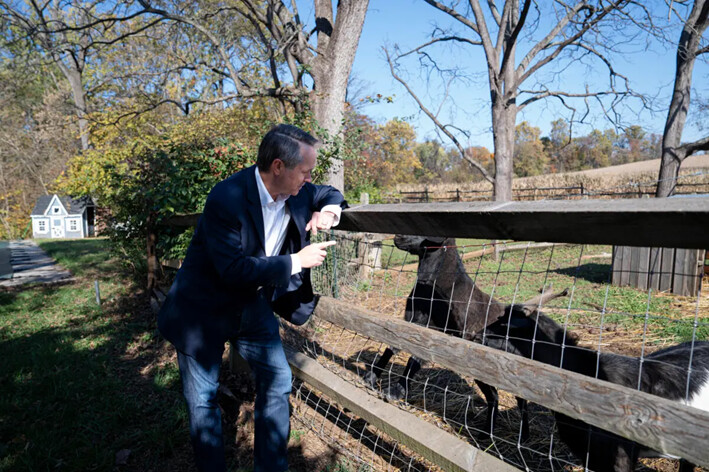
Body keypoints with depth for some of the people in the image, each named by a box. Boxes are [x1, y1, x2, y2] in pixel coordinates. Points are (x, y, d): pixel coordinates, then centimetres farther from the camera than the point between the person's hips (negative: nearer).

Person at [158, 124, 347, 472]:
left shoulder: (296, 192, -8)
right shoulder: (226, 198, -28)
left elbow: (329, 194, 12)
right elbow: (234, 270, -30)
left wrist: (330, 211, -12)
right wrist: (297, 261, -24)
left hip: (253, 305, 6)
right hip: (204, 310, -5)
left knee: (278, 383, 8)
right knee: (202, 400, 7)